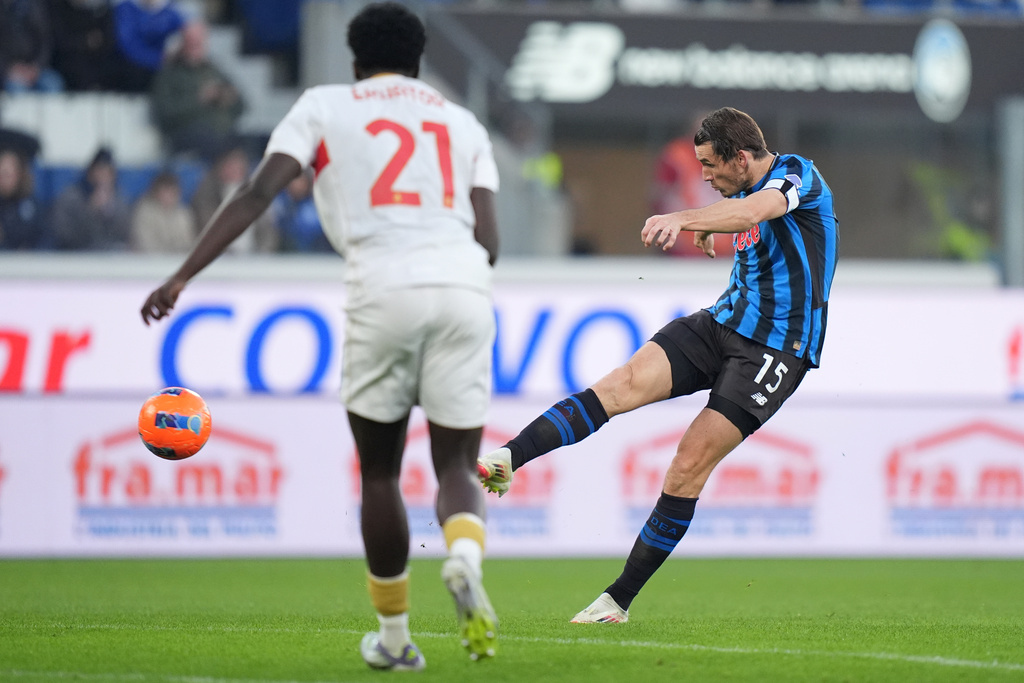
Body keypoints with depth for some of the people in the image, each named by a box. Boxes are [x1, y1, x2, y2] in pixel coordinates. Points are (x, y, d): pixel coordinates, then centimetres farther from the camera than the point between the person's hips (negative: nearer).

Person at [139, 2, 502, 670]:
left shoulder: (323, 107, 16)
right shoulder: (463, 122, 23)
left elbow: (256, 194, 3)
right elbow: (489, 241, 13)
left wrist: (182, 277, 1)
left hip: (384, 289, -2)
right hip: (464, 287, 2)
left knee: (380, 471, 14)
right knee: (457, 464, 10)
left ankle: (394, 637, 18)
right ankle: (465, 558, -23)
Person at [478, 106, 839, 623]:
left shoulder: (797, 174, -14)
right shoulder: (747, 189, 12)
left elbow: (751, 212, -38)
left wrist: (682, 219, -51)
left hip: (776, 350, -7)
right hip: (723, 323, 7)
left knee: (690, 464, -13)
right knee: (622, 385, -17)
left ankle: (620, 599, -5)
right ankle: (507, 460, -32)